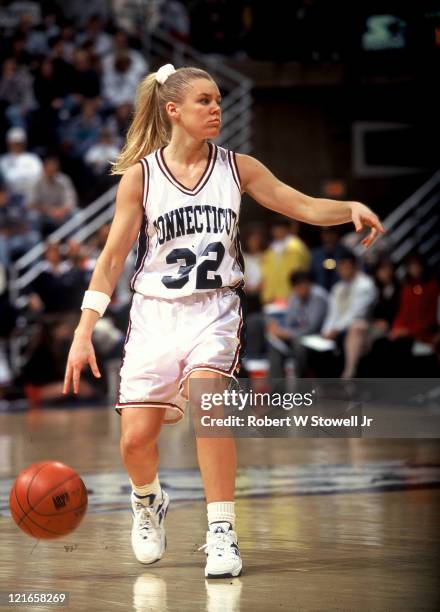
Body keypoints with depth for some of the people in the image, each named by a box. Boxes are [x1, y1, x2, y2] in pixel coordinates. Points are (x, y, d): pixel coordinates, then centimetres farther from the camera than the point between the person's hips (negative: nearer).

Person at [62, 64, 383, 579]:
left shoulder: (237, 168, 3)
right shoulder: (141, 175, -1)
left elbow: (305, 207, 4)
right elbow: (112, 258, -1)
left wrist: (351, 208, -18)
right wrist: (84, 332, -7)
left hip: (215, 309, 0)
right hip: (156, 311, 0)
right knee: (136, 439, -6)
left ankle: (222, 532, -21)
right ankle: (148, 501, 32)